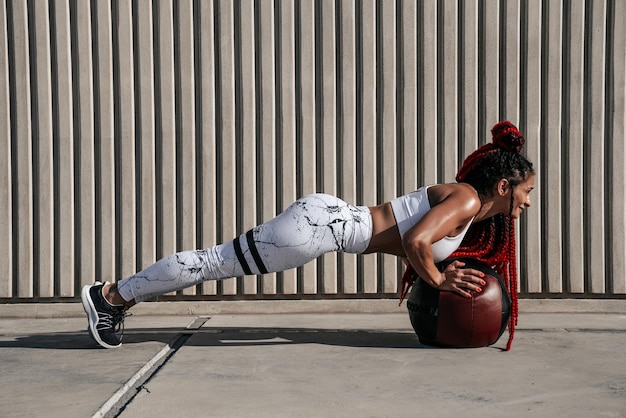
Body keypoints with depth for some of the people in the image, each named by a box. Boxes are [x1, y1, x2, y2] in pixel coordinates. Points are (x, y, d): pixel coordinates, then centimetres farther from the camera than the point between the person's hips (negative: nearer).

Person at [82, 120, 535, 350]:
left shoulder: (475, 210, 15)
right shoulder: (467, 199, -13)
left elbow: (409, 241, 26)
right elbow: (414, 242, -27)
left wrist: (439, 269, 14)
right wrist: (439, 280, -12)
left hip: (326, 218, 8)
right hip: (322, 224, -8)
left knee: (219, 262, 13)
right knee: (217, 262, 0)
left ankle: (121, 297, 24)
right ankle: (111, 295, 12)